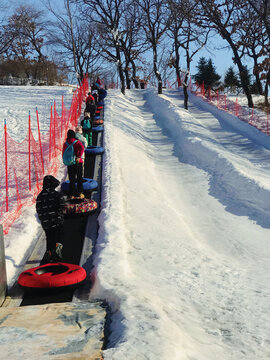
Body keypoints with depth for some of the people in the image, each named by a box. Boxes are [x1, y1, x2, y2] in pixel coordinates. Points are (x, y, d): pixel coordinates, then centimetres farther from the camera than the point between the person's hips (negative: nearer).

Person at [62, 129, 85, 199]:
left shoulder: (65, 144, 2)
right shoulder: (77, 142, -5)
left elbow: (63, 154, 4)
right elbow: (82, 148, -24)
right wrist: (79, 157, -27)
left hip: (70, 164, 2)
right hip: (78, 162, -2)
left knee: (71, 180, 9)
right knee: (79, 179, 12)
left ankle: (72, 195, 9)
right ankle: (80, 193, 9)